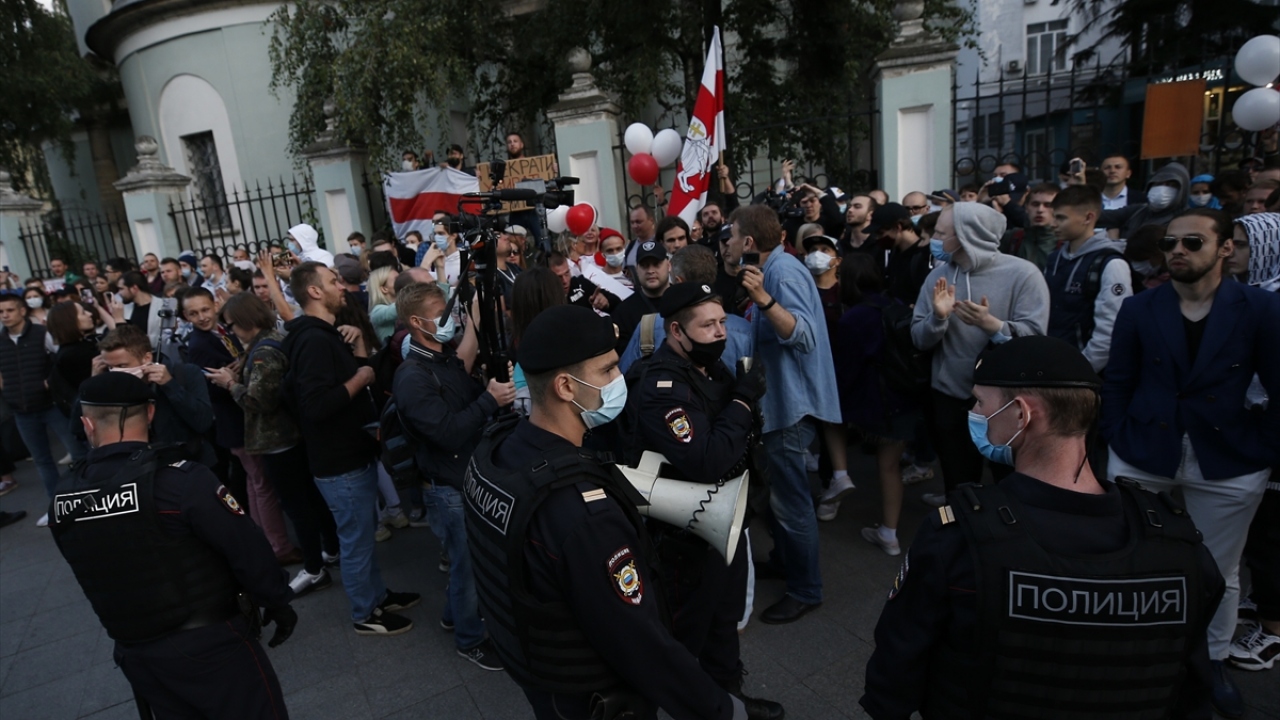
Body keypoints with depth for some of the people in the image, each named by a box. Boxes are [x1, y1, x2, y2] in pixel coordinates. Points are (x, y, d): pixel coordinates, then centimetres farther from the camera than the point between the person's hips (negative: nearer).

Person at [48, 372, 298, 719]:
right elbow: (247, 548, -17)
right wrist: (277, 602, -2)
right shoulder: (180, 479, -22)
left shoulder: (61, 501, -3)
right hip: (210, 643, -5)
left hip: (136, 654, 6)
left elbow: (99, 571, 11)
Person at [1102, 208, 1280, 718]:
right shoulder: (1138, 308, -1)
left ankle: (1213, 661, 38)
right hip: (1142, 457, 1)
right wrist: (1117, 440, -5)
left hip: (1228, 463, 0)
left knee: (1220, 571, 16)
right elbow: (1117, 382, 1)